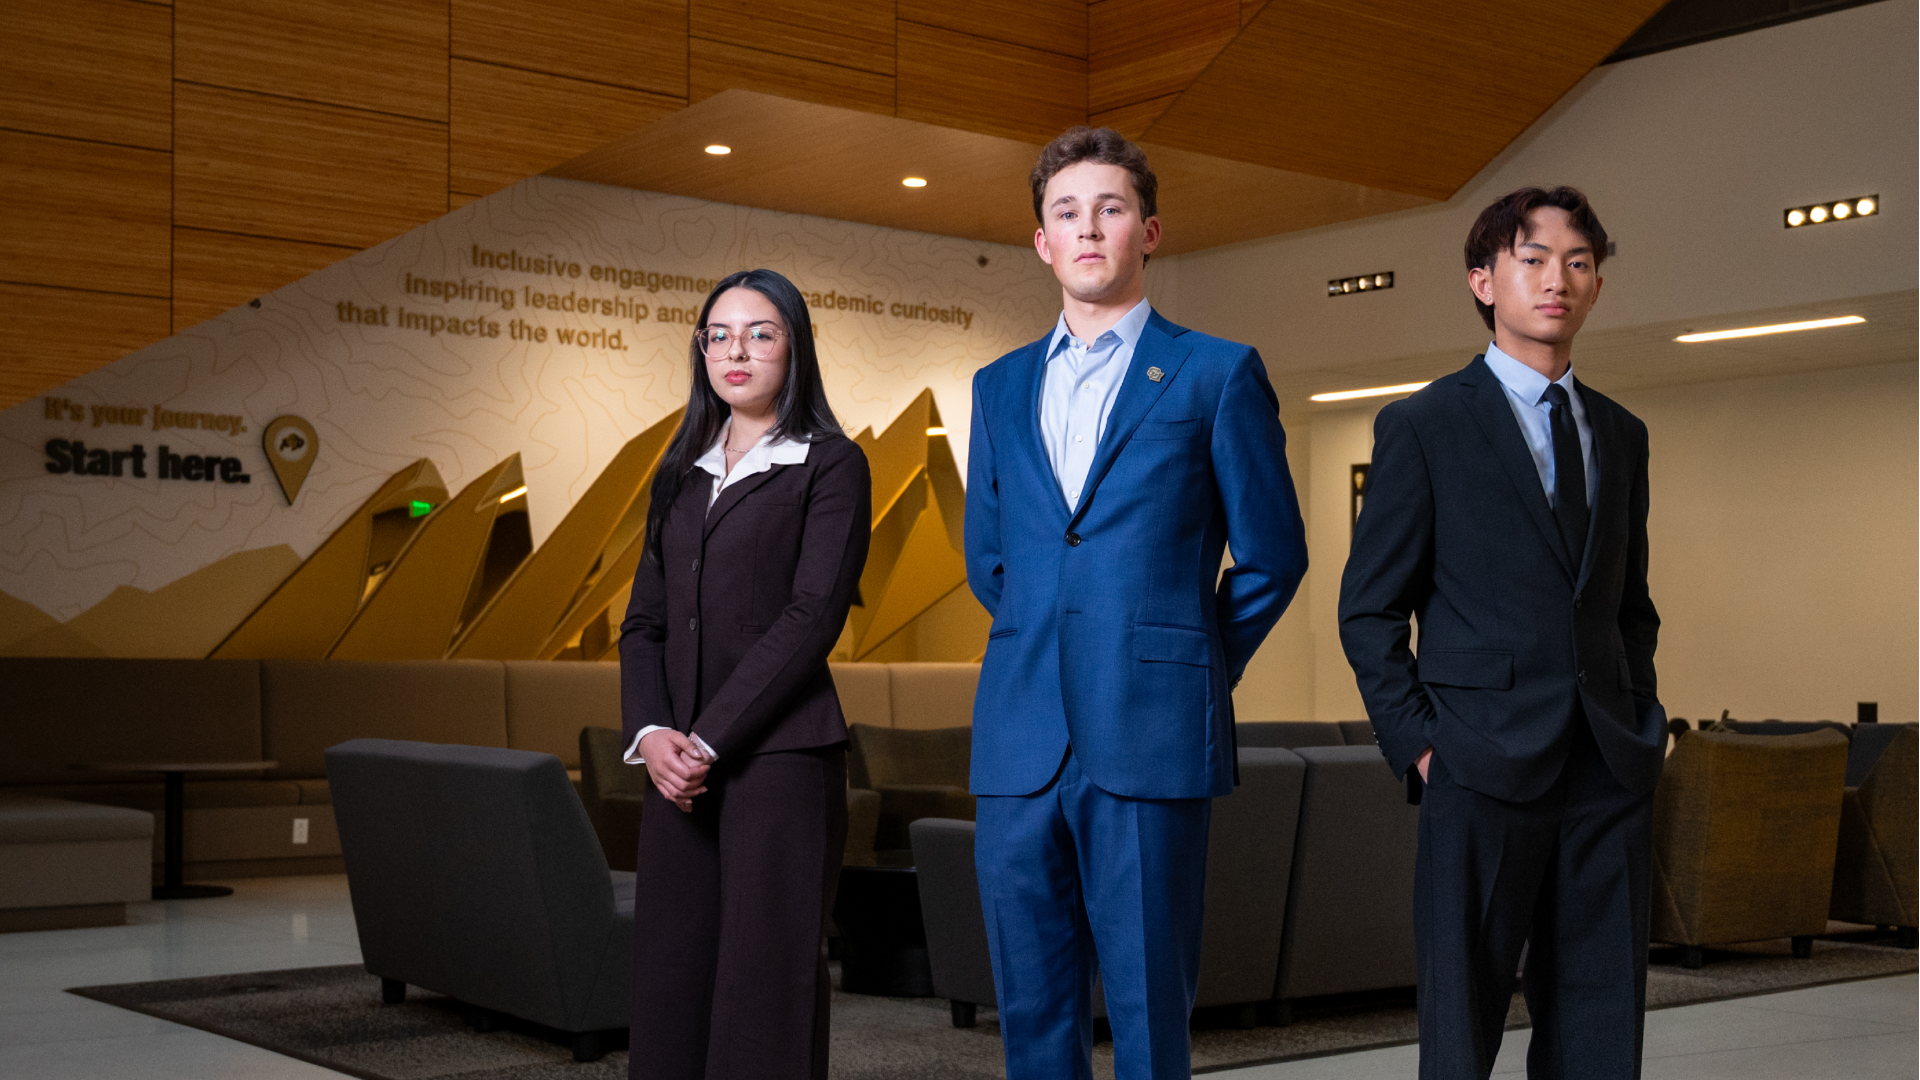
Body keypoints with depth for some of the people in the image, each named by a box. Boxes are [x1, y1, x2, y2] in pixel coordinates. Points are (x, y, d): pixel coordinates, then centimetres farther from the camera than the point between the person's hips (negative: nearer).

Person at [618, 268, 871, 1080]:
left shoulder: (831, 466, 0)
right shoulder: (682, 473, 18)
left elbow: (813, 616, -10)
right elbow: (645, 620, 13)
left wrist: (710, 739, -13)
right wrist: (650, 732, -5)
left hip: (780, 754, -5)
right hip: (680, 764, 5)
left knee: (765, 979, -4)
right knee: (672, 974, 4)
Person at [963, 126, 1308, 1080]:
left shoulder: (1217, 373, 4)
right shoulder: (1001, 387, 16)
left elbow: (1272, 555, 6)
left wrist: (1196, 671, 10)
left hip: (1150, 746, -4)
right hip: (1020, 746, 4)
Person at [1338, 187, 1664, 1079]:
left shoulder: (1621, 435, 16)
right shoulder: (1423, 427, 0)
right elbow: (1370, 610, -2)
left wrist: (1640, 722, 9)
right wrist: (1419, 746, -9)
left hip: (1608, 772, 5)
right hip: (1486, 768, -5)